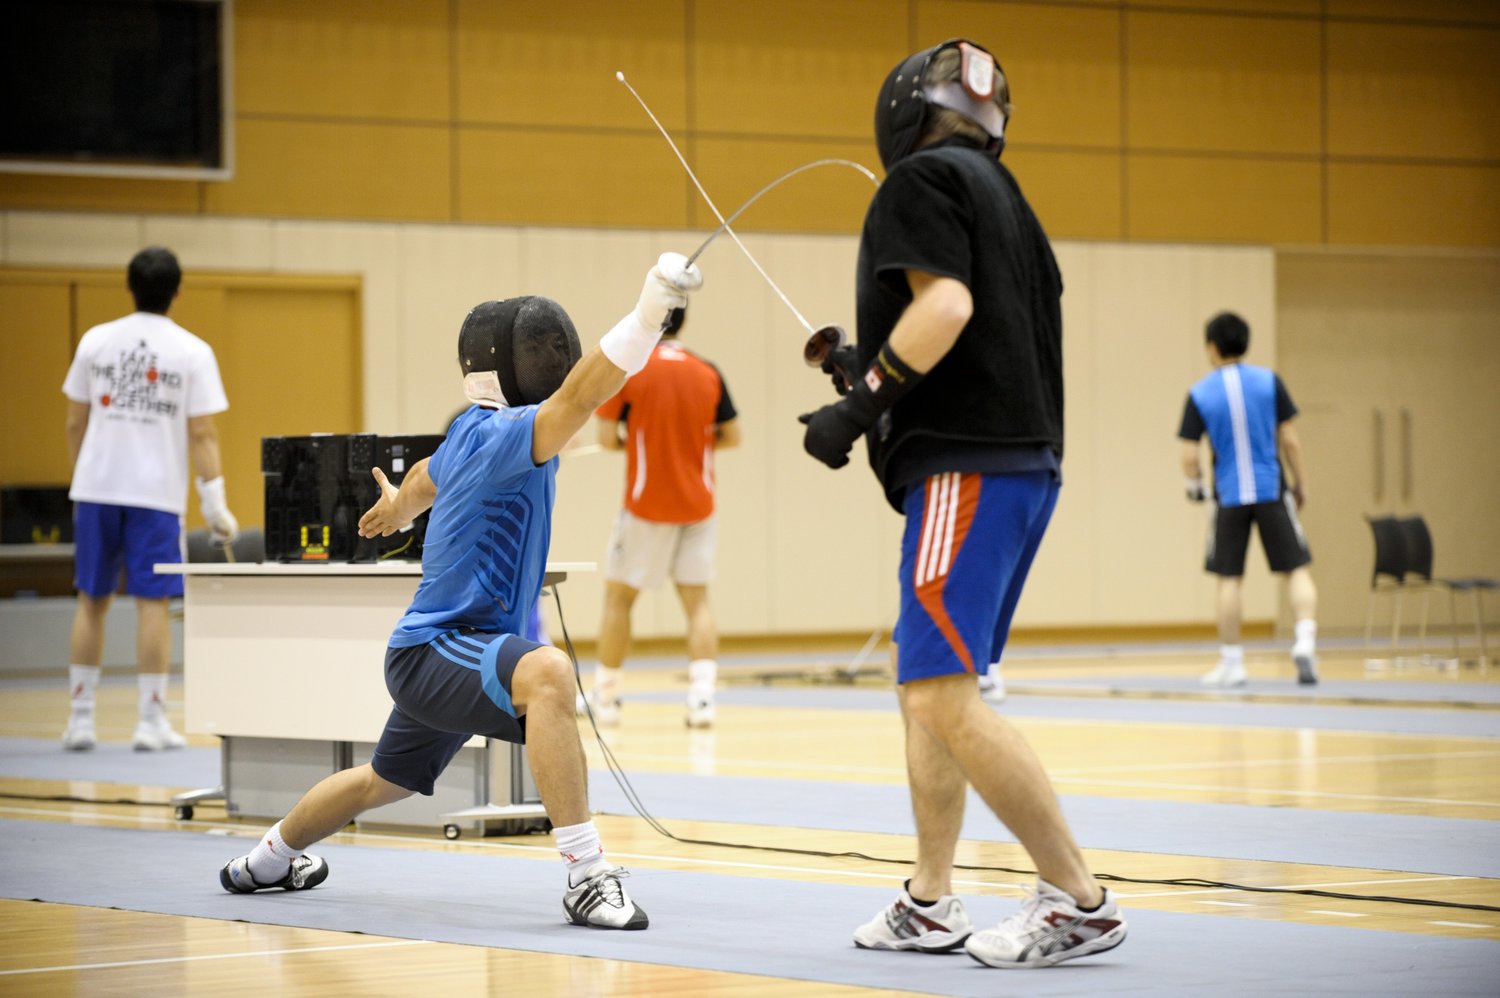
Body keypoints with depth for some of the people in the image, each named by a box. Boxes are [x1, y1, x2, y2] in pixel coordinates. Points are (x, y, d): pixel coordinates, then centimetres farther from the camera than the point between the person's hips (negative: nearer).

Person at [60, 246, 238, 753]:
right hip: (156, 493, -3)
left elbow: (75, 423, 8)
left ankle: (80, 717, 12)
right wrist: (214, 503, -4)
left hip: (96, 488, 3)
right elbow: (202, 435, -7)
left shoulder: (95, 341, 4)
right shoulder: (192, 352, -4)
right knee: (153, 604, 1)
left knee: (91, 601, 10)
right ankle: (151, 720, 1)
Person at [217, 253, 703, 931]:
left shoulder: (472, 433, 5)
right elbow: (580, 398, -43)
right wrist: (647, 313, -56)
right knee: (549, 673, -39)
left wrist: (396, 507, 51)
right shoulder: (496, 436, -23)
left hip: (449, 655, 10)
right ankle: (586, 877, -39)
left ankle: (271, 857, 58)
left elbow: (426, 477, 28)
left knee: (384, 783, 33)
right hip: (434, 654, -10)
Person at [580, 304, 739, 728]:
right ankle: (702, 694, -11)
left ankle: (605, 696, 16)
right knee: (696, 598, 4)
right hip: (697, 503, 3)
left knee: (618, 595, 11)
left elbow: (606, 437, -9)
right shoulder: (708, 372, 0)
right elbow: (731, 436, 4)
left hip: (647, 505, -3)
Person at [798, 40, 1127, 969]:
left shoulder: (923, 177, -4)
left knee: (943, 693, -14)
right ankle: (930, 904, 17)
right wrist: (876, 371, 26)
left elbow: (945, 302, -19)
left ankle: (1079, 901, -15)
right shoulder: (1003, 197, 21)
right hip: (1024, 464, 10)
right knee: (928, 685, 16)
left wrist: (861, 403, -16)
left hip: (967, 464, -10)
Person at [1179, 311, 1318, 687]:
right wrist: (1300, 483, 11)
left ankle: (1231, 662, 12)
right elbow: (1289, 440, -1)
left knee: (1229, 579, 8)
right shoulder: (1269, 381, -1)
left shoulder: (1199, 395, -3)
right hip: (1271, 491, 0)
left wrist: (1194, 485, 16)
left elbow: (1189, 456, -4)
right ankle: (1305, 640, -17)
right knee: (1297, 569, 3)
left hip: (1229, 497, 0)